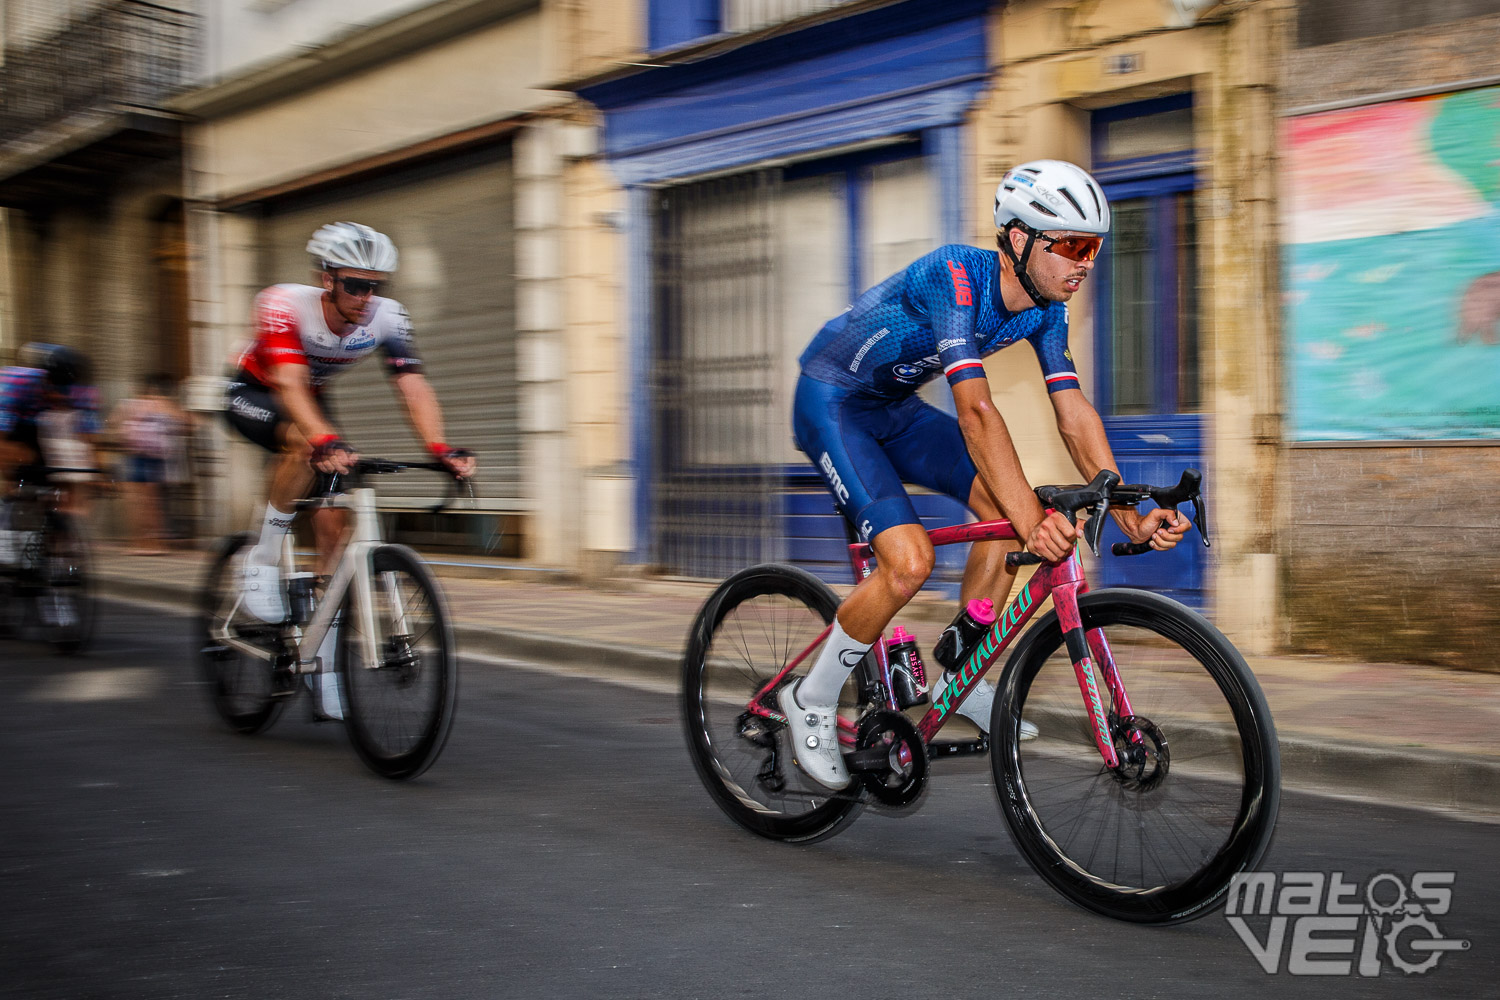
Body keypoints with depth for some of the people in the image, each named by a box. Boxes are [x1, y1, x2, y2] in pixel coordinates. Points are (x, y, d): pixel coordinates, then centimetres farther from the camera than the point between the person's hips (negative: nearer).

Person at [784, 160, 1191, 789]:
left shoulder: (1045, 308, -7)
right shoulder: (955, 276, -31)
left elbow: (1074, 415, -9)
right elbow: (975, 411, -41)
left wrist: (1131, 517, -19)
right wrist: (1034, 522, -49)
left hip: (895, 407, 8)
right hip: (830, 402, -8)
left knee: (1006, 506, -8)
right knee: (910, 559, -23)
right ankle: (813, 701, -2)